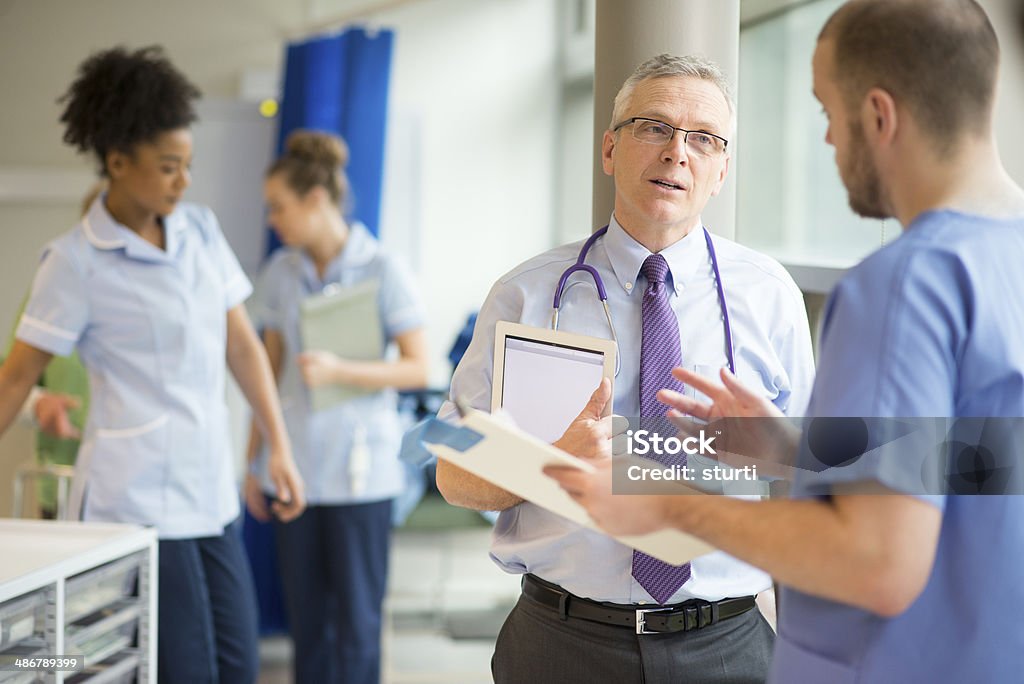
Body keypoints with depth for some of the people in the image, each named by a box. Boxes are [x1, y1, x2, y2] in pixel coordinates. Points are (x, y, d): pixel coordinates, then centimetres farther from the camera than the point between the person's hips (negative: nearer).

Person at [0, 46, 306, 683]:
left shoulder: (200, 229, 7)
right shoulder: (77, 260, -9)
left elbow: (241, 343, 12)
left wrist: (281, 447, 10)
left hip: (212, 490, 6)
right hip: (138, 498, -6)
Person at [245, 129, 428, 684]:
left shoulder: (381, 270, -7)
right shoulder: (281, 272, 7)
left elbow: (418, 368, -8)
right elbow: (270, 370, 13)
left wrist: (340, 370, -21)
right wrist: (253, 462, 12)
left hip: (358, 471, -4)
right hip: (294, 467, 4)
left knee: (356, 622, 1)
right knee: (306, 620, 10)